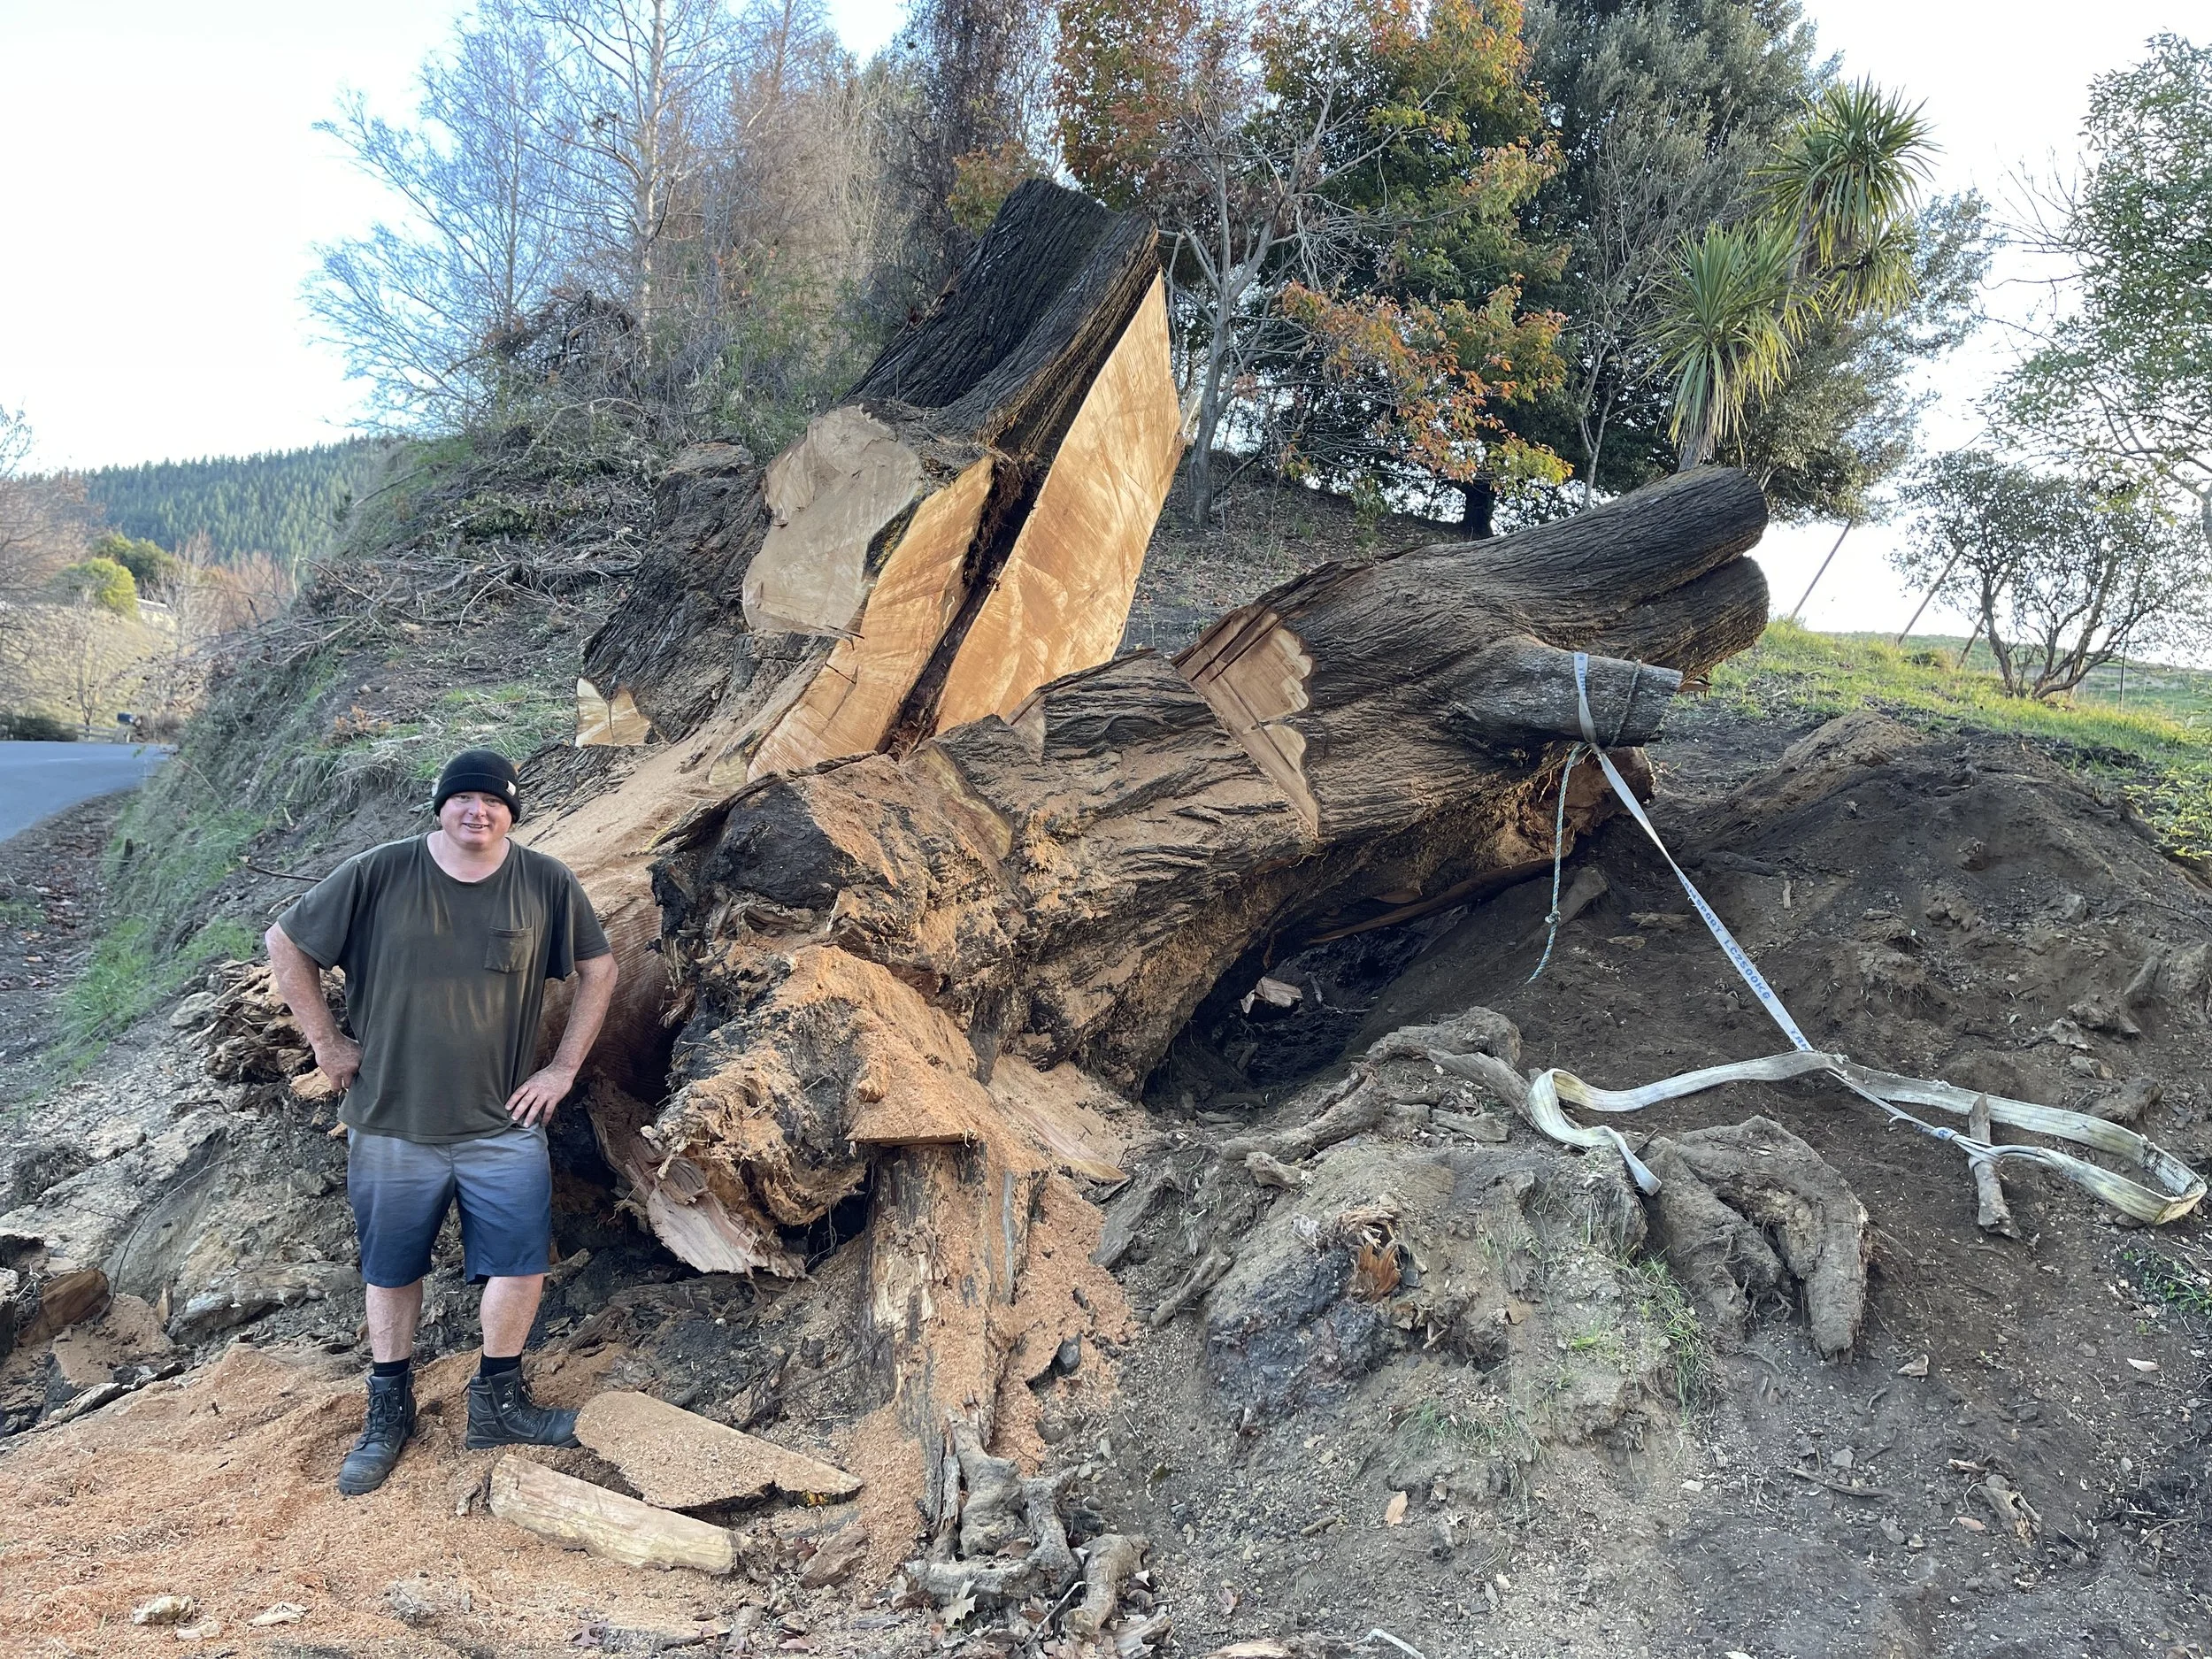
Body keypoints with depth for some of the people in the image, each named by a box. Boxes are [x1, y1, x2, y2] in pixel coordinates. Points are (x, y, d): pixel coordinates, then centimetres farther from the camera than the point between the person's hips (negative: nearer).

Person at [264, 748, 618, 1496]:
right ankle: (389, 1413, 34)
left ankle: (497, 1403, 25)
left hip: (503, 1124, 1)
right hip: (391, 1122, 0)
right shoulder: (379, 874, -9)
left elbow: (598, 968, 8)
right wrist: (325, 1040, -1)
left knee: (521, 1265, 2)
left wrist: (565, 1067, 2)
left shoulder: (547, 884, -6)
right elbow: (285, 943, 2)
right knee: (391, 1272, 14)